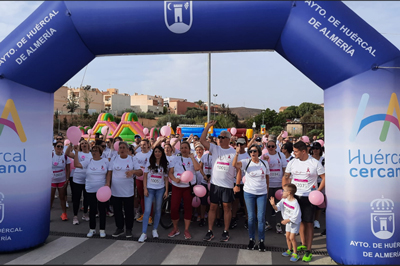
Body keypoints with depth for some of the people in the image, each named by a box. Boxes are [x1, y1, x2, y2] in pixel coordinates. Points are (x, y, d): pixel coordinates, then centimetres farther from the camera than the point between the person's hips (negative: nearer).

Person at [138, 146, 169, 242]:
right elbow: (145, 176, 2)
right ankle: (144, 233, -3)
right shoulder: (149, 163, 1)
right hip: (150, 189, -1)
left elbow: (166, 178, 5)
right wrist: (145, 188, -6)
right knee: (147, 210, -7)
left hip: (160, 189, 2)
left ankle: (155, 230, 24)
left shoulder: (165, 164, 4)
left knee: (158, 210, 9)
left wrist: (166, 190, -1)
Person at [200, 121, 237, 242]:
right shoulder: (215, 148, 4)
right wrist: (208, 126, -8)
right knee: (212, 207, 8)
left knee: (227, 207, 7)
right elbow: (202, 140, -4)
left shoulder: (234, 152, 0)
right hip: (215, 184, 2)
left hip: (228, 185, -2)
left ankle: (226, 232, 20)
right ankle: (210, 232, 18)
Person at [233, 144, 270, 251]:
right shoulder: (246, 162, -5)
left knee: (261, 217, 3)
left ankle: (261, 240, 15)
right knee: (251, 217, 6)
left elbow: (267, 178, 12)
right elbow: (234, 164, -23)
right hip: (249, 193, -1)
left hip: (262, 193, 1)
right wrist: (237, 153, -35)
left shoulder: (265, 163, 3)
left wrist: (267, 191, 12)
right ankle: (251, 239, 20)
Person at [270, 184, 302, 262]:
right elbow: (277, 208, -6)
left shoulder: (295, 203, -28)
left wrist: (287, 220, -27)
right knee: (287, 236, 13)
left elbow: (295, 216, -27)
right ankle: (289, 250, 31)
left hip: (295, 222, -7)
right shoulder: (284, 200, -4)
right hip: (288, 221, 7)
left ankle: (295, 253, 6)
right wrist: (273, 205, -25)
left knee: (292, 237, -8)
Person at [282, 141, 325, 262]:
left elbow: (324, 178, -3)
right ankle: (303, 244, 30)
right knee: (300, 221, 13)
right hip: (294, 195, 4)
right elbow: (286, 177, 13)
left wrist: (318, 191, -13)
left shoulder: (315, 163, -7)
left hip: (309, 197, -4)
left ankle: (308, 251, 7)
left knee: (309, 222, -1)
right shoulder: (292, 162, 4)